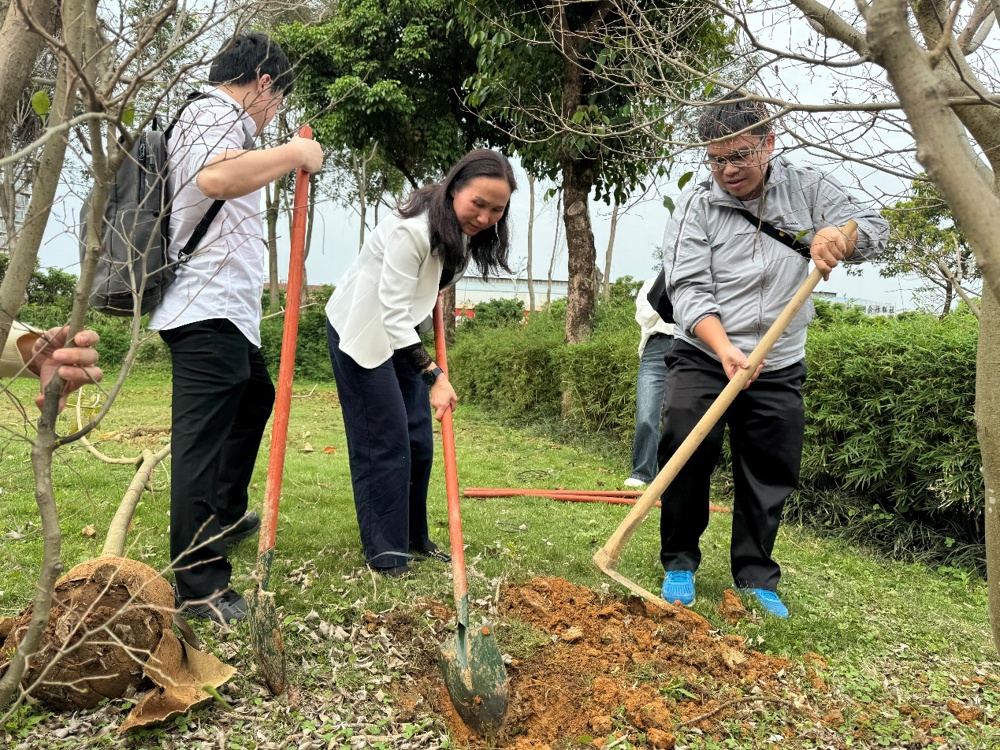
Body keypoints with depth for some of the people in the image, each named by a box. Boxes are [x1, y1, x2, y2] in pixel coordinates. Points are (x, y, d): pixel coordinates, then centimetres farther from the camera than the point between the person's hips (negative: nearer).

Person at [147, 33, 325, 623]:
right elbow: (215, 178, -32)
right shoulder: (217, 112, -9)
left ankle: (226, 515, 41)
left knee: (255, 398, 27)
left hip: (225, 310, 12)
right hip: (207, 309, -12)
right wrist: (295, 153, -23)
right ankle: (199, 586, -7)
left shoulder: (206, 118, 24)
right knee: (203, 438, -11)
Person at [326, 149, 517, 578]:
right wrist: (434, 375, -40)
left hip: (400, 332, 8)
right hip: (361, 330, -8)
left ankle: (413, 537, 22)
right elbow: (392, 312, -34)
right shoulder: (412, 229, -32)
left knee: (419, 440, 8)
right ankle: (384, 551, 3)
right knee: (383, 441, -8)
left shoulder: (467, 232, -5)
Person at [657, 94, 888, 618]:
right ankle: (680, 562, 3)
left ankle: (755, 577, 24)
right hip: (703, 357, -2)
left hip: (779, 367, 3)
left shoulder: (806, 188, 2)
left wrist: (838, 234, -26)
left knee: (772, 474, 6)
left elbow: (874, 229, -1)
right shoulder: (696, 206, -7)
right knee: (687, 449, -18)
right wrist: (725, 350, -31)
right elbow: (689, 291, -15)